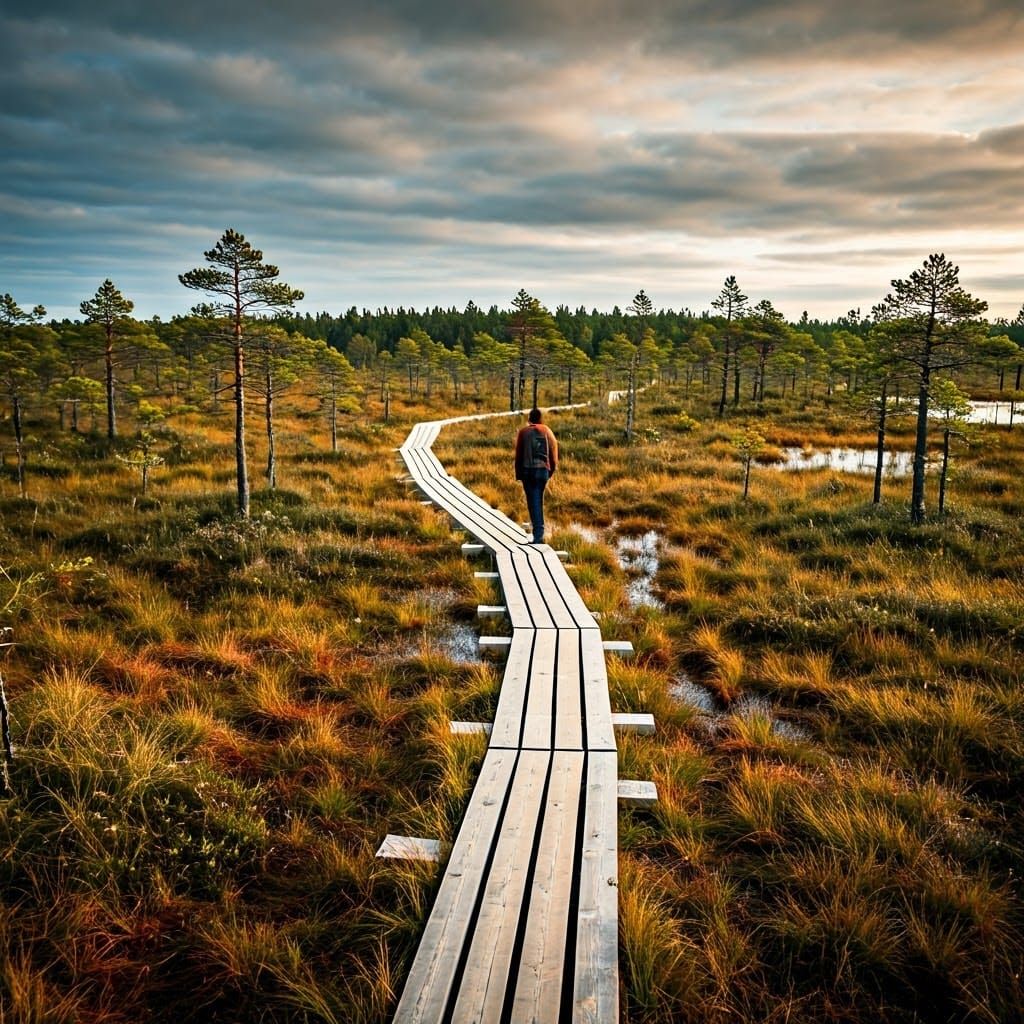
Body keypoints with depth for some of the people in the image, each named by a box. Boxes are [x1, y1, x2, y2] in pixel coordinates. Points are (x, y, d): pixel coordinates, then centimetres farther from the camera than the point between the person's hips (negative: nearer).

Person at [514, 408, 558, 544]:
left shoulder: (523, 432, 1)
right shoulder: (546, 430, 5)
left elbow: (518, 454, 2)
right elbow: (554, 450, 5)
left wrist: (518, 474, 8)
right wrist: (552, 469, 14)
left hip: (528, 470, -2)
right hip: (543, 470, 2)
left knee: (533, 502, 0)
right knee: (539, 500, 15)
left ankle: (538, 534, -7)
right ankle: (538, 532, 21)